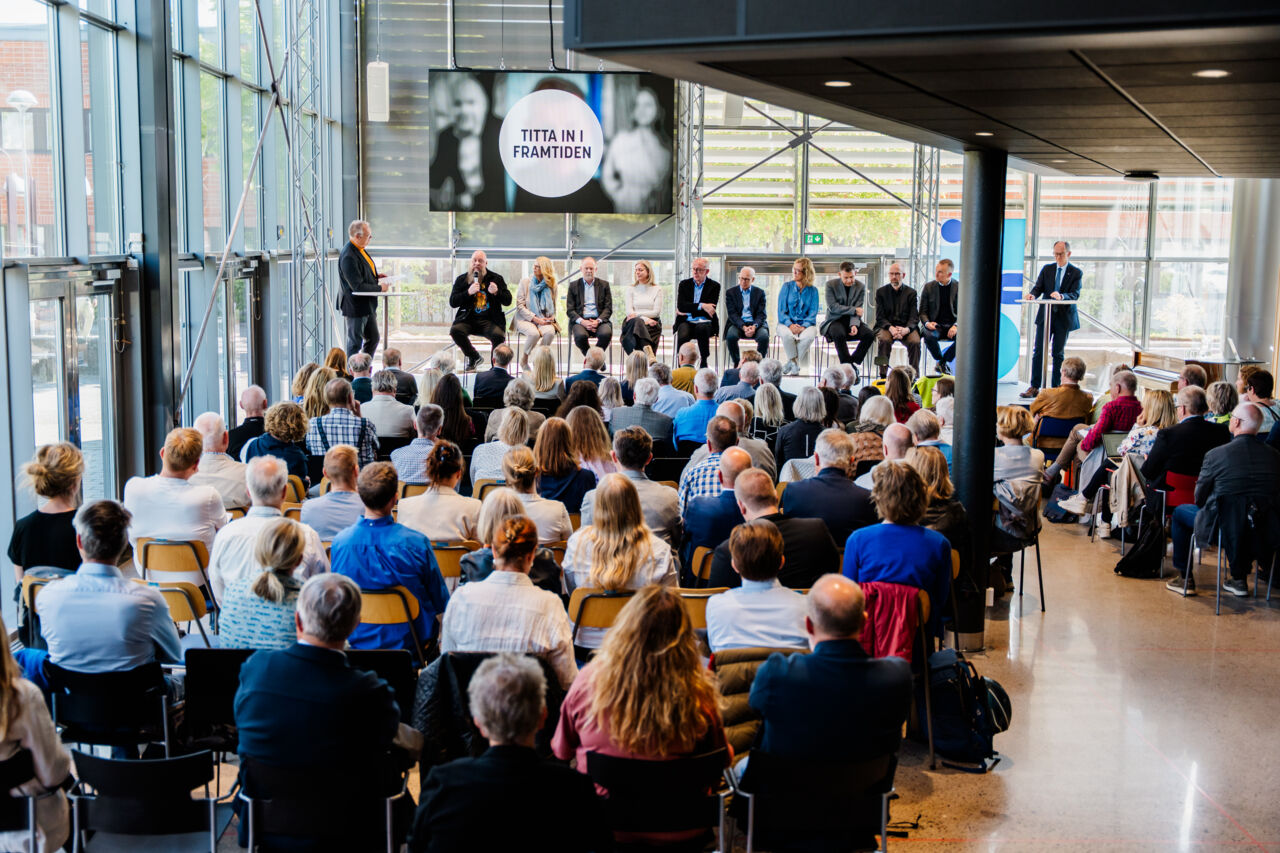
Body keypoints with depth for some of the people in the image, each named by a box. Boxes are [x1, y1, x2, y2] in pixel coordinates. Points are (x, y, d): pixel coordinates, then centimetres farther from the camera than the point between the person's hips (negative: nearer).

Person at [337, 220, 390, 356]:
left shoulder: (360, 249, 6)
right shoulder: (348, 256, -25)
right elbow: (357, 286, -26)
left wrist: (376, 276, 6)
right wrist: (380, 288, -19)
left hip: (368, 305, 10)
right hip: (355, 308, -10)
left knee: (373, 339, 18)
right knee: (355, 344, 2)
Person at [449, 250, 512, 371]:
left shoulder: (496, 278, 12)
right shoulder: (462, 279, 12)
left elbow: (508, 301, 7)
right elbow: (452, 302, 3)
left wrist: (496, 292, -13)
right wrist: (468, 292, -11)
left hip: (489, 320, -1)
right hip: (468, 319, 2)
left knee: (498, 336, -33)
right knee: (455, 330, -29)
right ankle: (473, 357, -2)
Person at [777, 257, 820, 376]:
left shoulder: (813, 290, 6)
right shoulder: (787, 287, 6)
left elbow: (813, 313, 1)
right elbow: (781, 311, 1)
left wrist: (803, 326, -19)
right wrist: (790, 325, -17)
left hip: (806, 324, 0)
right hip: (787, 323, 0)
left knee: (809, 335, -35)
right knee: (786, 334, -36)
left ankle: (791, 362, -17)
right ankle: (795, 364, -16)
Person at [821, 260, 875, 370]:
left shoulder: (861, 287, 3)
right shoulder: (831, 285, -4)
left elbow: (858, 311, -3)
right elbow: (833, 307, -13)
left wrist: (854, 325, -23)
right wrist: (854, 310, -16)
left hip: (852, 320, 3)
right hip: (835, 320, -3)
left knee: (870, 334, -25)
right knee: (839, 334, -37)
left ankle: (853, 362, -13)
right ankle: (847, 365, -26)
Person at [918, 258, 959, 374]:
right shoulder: (928, 287, 3)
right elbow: (923, 311, 6)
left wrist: (956, 326, -18)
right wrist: (927, 323, -17)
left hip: (952, 325, 0)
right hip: (935, 325, 0)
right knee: (929, 336, -35)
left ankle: (942, 362, -7)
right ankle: (942, 362, -6)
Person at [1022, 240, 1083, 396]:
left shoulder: (1076, 273, -2)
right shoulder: (1046, 269, 8)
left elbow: (1075, 294, -12)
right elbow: (1038, 287, 2)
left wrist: (1061, 296, -32)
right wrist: (1033, 294, -21)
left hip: (1064, 318, -2)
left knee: (1059, 354, 5)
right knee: (1038, 351, -3)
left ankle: (1056, 388, 11)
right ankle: (1034, 387, 0)